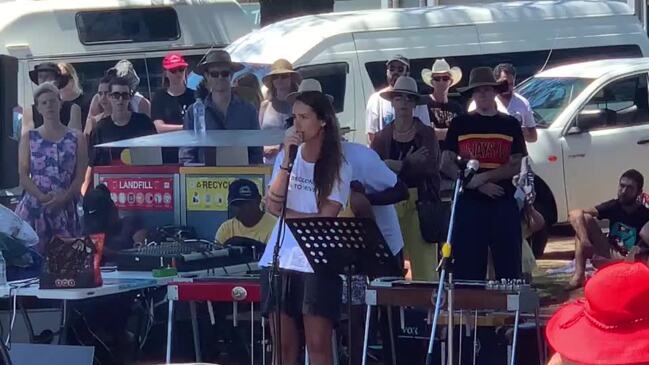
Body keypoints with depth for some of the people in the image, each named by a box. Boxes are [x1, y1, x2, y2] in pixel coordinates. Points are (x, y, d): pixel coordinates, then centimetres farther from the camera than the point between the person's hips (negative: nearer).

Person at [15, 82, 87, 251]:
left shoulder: (76, 138, 9)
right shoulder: (29, 138, 10)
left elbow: (80, 176, 2)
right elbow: (23, 175, 2)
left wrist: (64, 198, -14)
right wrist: (43, 198, -14)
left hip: (65, 208, 0)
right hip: (34, 206, 0)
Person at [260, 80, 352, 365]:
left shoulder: (339, 167, -1)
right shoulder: (288, 157, 7)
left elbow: (326, 219, -8)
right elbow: (272, 205, -5)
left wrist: (285, 212, -4)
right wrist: (287, 159, -10)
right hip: (279, 260, 3)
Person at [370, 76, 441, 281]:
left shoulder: (426, 135, 8)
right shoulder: (382, 137, 11)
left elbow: (430, 168, -5)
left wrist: (397, 165, -12)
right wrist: (410, 164, -9)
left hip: (418, 202, -1)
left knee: (424, 261, -6)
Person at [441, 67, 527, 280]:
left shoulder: (510, 125, 9)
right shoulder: (460, 124, 8)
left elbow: (516, 167, 1)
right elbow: (447, 165, 3)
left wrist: (484, 176, -12)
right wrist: (476, 184, -10)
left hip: (503, 202, 0)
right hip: (469, 201, 0)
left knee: (509, 267, -1)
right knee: (467, 269, -3)